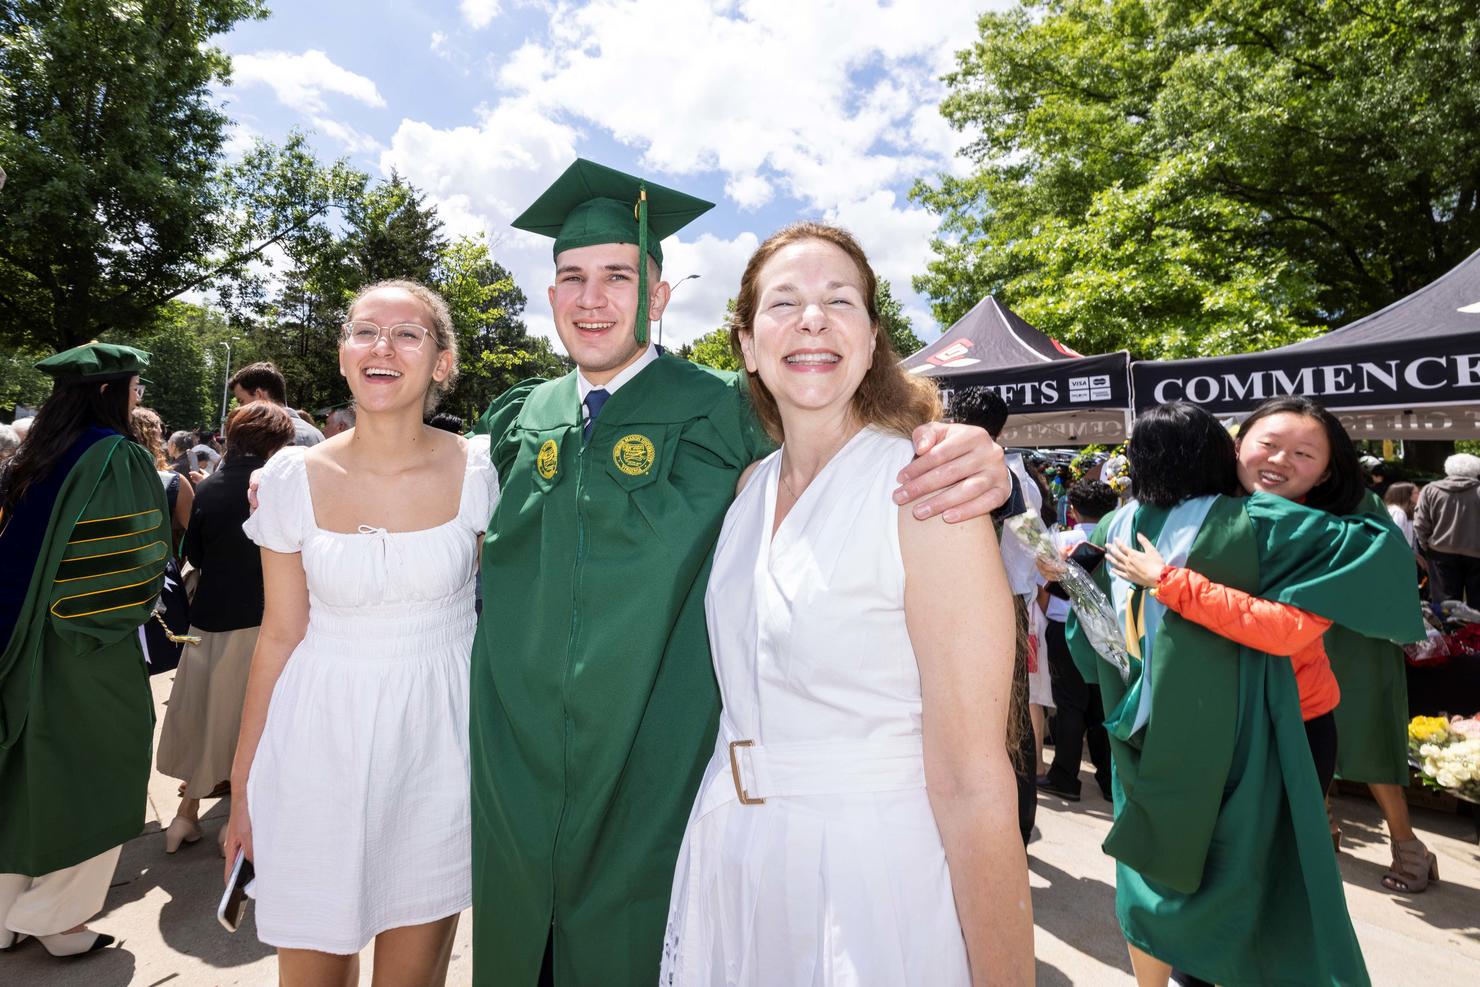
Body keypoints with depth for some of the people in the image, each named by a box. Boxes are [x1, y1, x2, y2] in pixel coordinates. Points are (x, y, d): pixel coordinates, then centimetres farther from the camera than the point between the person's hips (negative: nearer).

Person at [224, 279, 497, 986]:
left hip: (437, 743, -1)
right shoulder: (293, 478, -5)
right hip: (321, 742, 1)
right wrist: (243, 783, 5)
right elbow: (279, 637, 1)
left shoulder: (478, 470, -8)